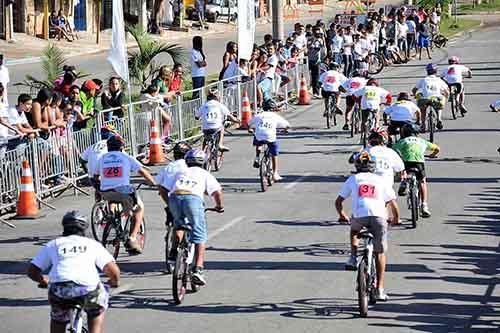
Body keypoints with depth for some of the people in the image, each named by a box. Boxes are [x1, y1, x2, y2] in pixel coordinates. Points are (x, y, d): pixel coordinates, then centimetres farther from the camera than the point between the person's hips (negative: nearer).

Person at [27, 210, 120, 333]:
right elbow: (113, 271, 11)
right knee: (97, 311, 33)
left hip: (59, 292, 1)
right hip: (88, 290, -1)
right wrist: (114, 281, 34)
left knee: (58, 320, 32)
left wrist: (43, 281, 43)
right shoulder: (93, 244, 23)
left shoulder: (52, 245, 25)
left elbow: (32, 271, 21)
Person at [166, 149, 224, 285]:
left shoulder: (180, 173, 33)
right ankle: (198, 270, -8)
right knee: (200, 238, 3)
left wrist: (169, 204, 41)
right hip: (193, 199, -3)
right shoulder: (205, 174, 26)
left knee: (179, 224, 35)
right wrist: (219, 206, 27)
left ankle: (174, 252, 18)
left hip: (174, 198, 3)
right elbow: (216, 191, 11)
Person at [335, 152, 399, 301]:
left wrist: (342, 215, 42)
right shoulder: (381, 180, 23)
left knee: (354, 230, 37)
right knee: (380, 253, 14)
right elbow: (392, 203, 22)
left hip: (359, 215, 0)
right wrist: (396, 218, 41)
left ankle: (353, 258, 19)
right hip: (379, 217, 0)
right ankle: (380, 290, 10)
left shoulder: (353, 179, 22)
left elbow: (338, 202, 23)